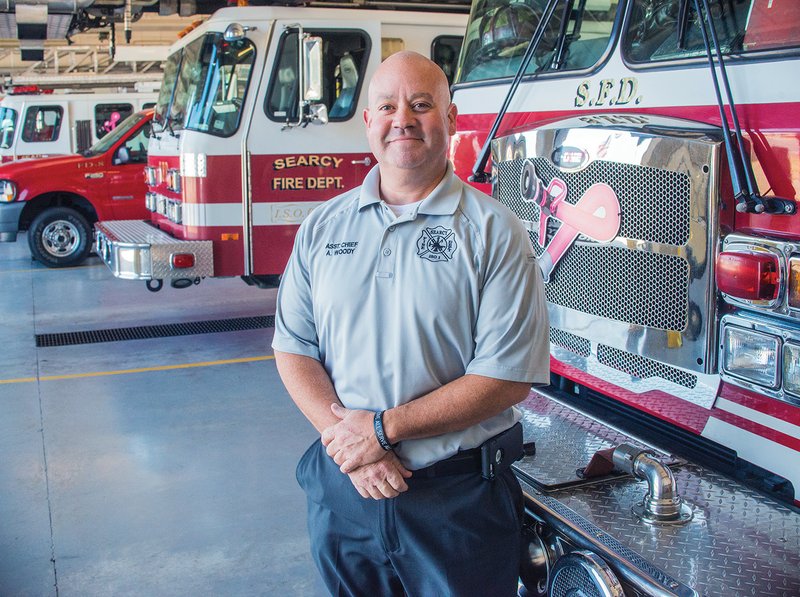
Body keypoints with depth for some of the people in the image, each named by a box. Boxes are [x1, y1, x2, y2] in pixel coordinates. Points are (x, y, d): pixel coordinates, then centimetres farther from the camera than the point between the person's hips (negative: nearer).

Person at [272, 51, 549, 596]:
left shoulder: (495, 233, -8)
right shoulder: (322, 227, 4)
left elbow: (509, 376, -14)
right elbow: (294, 350, 2)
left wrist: (383, 428, -15)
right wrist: (349, 442, -12)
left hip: (458, 498, -3)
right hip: (342, 486, 3)